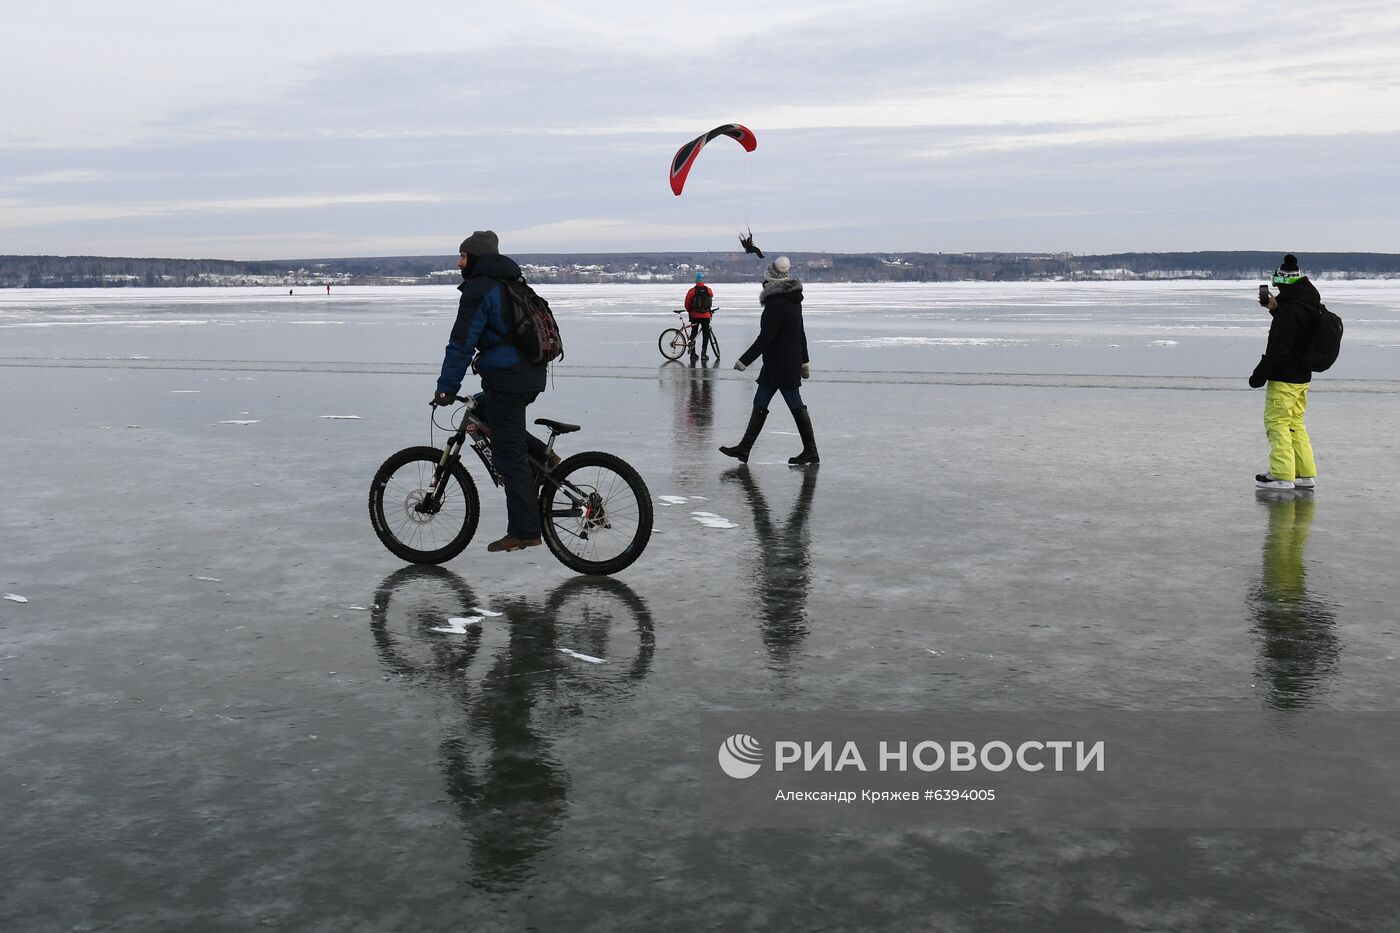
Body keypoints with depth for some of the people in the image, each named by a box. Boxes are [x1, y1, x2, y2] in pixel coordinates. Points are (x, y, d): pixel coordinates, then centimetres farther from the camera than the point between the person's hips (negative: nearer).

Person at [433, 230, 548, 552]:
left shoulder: (478, 290, -11)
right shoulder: (510, 284, 18)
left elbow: (462, 344, -15)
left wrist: (446, 387, -9)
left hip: (506, 380, -9)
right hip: (531, 375, 9)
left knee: (509, 455, -3)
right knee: (483, 411, 30)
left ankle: (524, 531, 1)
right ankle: (541, 456, 17)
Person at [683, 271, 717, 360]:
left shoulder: (692, 290, -7)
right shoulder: (708, 290, -3)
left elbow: (687, 303, -5)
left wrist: (689, 311, 13)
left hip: (695, 315, 0)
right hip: (706, 315, 0)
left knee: (693, 333, 12)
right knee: (706, 334, 7)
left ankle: (692, 353, 12)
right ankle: (704, 354, 1)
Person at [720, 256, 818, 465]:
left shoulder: (777, 304, -20)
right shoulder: (793, 301, 11)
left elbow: (765, 338, -21)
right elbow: (801, 333, 18)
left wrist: (744, 361, -16)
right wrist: (804, 361, 25)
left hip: (781, 365, -10)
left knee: (796, 406, -1)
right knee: (760, 403, 11)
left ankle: (811, 451, 7)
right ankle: (744, 448, 13)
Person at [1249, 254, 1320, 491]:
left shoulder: (1290, 309, -21)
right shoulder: (1311, 305, 10)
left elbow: (1279, 348, -23)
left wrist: (1259, 374, -17)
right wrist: (1275, 308, 18)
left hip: (1284, 377, -10)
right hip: (1302, 375, 10)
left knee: (1277, 421, -3)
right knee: (1295, 422, 17)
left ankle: (1282, 474, -3)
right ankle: (1305, 474, 19)